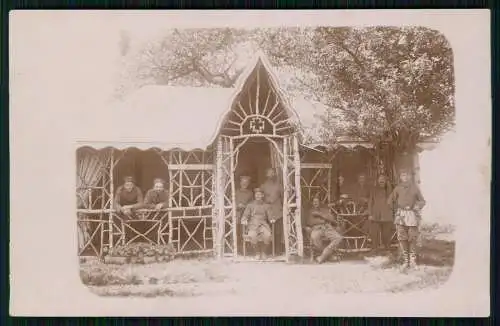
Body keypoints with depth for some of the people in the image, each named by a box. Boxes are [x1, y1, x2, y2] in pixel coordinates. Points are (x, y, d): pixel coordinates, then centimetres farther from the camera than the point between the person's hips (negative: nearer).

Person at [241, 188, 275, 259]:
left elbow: (270, 216, 11)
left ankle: (264, 252, -14)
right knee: (252, 235, -36)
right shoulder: (250, 205, 19)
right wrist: (244, 220, -12)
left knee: (268, 235, -35)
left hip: (263, 224, 0)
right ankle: (257, 253, -17)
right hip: (253, 225, 0)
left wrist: (272, 219, -13)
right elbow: (245, 216, 11)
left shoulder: (266, 206, 20)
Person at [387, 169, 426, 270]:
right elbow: (390, 200, 10)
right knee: (402, 238, -1)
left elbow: (422, 201, 10)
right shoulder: (397, 188, 8)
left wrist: (418, 205, -8)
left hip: (412, 215, -1)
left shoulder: (414, 187, 6)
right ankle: (405, 260, 8)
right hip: (401, 215, 1)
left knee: (412, 239, -3)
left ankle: (412, 260, 9)